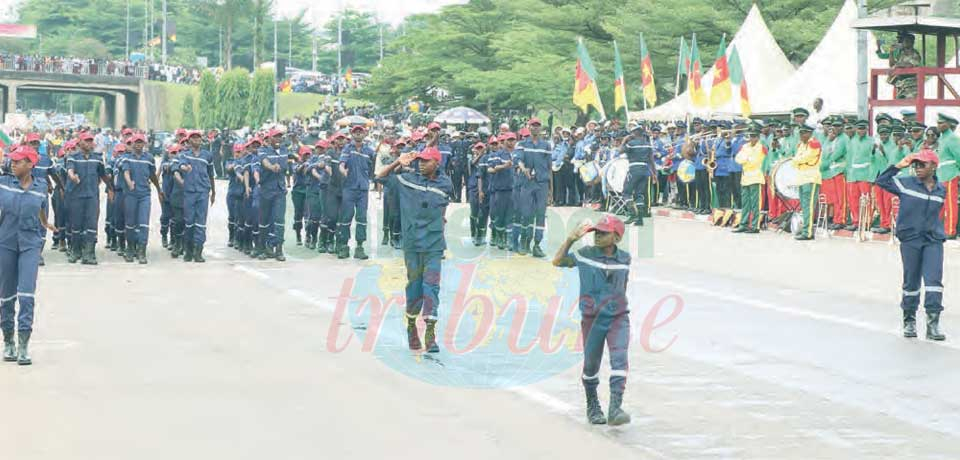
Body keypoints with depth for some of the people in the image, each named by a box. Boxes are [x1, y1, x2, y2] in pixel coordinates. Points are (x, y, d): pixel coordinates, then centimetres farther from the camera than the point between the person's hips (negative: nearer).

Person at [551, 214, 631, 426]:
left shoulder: (624, 258, 2)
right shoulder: (585, 254, -3)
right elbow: (557, 261, 4)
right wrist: (571, 239, -8)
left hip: (618, 317, 0)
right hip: (592, 319, 0)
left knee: (620, 359, -18)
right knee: (591, 365, 9)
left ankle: (615, 409, -21)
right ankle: (593, 407, 31)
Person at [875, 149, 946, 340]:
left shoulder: (941, 190, 8)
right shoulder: (905, 183, 1)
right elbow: (881, 181, 0)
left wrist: (937, 231, 10)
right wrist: (898, 166, -7)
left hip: (933, 240, 1)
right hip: (910, 239, -1)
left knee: (934, 280, -11)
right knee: (911, 282, 6)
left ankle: (933, 324, -12)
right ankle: (909, 321, 21)